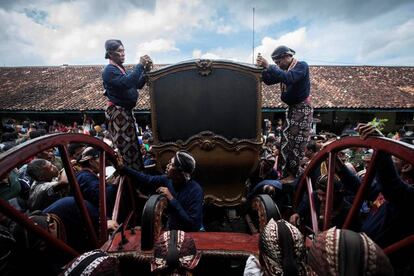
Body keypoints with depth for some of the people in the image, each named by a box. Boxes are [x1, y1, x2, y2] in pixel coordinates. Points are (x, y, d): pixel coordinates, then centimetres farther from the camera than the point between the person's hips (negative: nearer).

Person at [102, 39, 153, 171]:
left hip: (126, 111, 10)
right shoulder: (109, 70, -10)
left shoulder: (121, 69, 18)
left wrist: (146, 70, -1)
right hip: (118, 113, -9)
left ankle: (137, 173, 22)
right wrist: (140, 65, -24)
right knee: (126, 147, -9)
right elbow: (127, 83, -28)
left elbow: (138, 84, 13)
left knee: (133, 145, 13)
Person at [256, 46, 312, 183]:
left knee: (297, 143, -7)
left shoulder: (302, 66, -12)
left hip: (303, 109, -8)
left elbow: (289, 78, -32)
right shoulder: (284, 69, 10)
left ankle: (292, 175, 0)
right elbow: (269, 80, 6)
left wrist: (269, 66, -32)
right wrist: (262, 67, -11)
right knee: (286, 143, 4)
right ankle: (285, 174, 11)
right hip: (291, 108, 8)